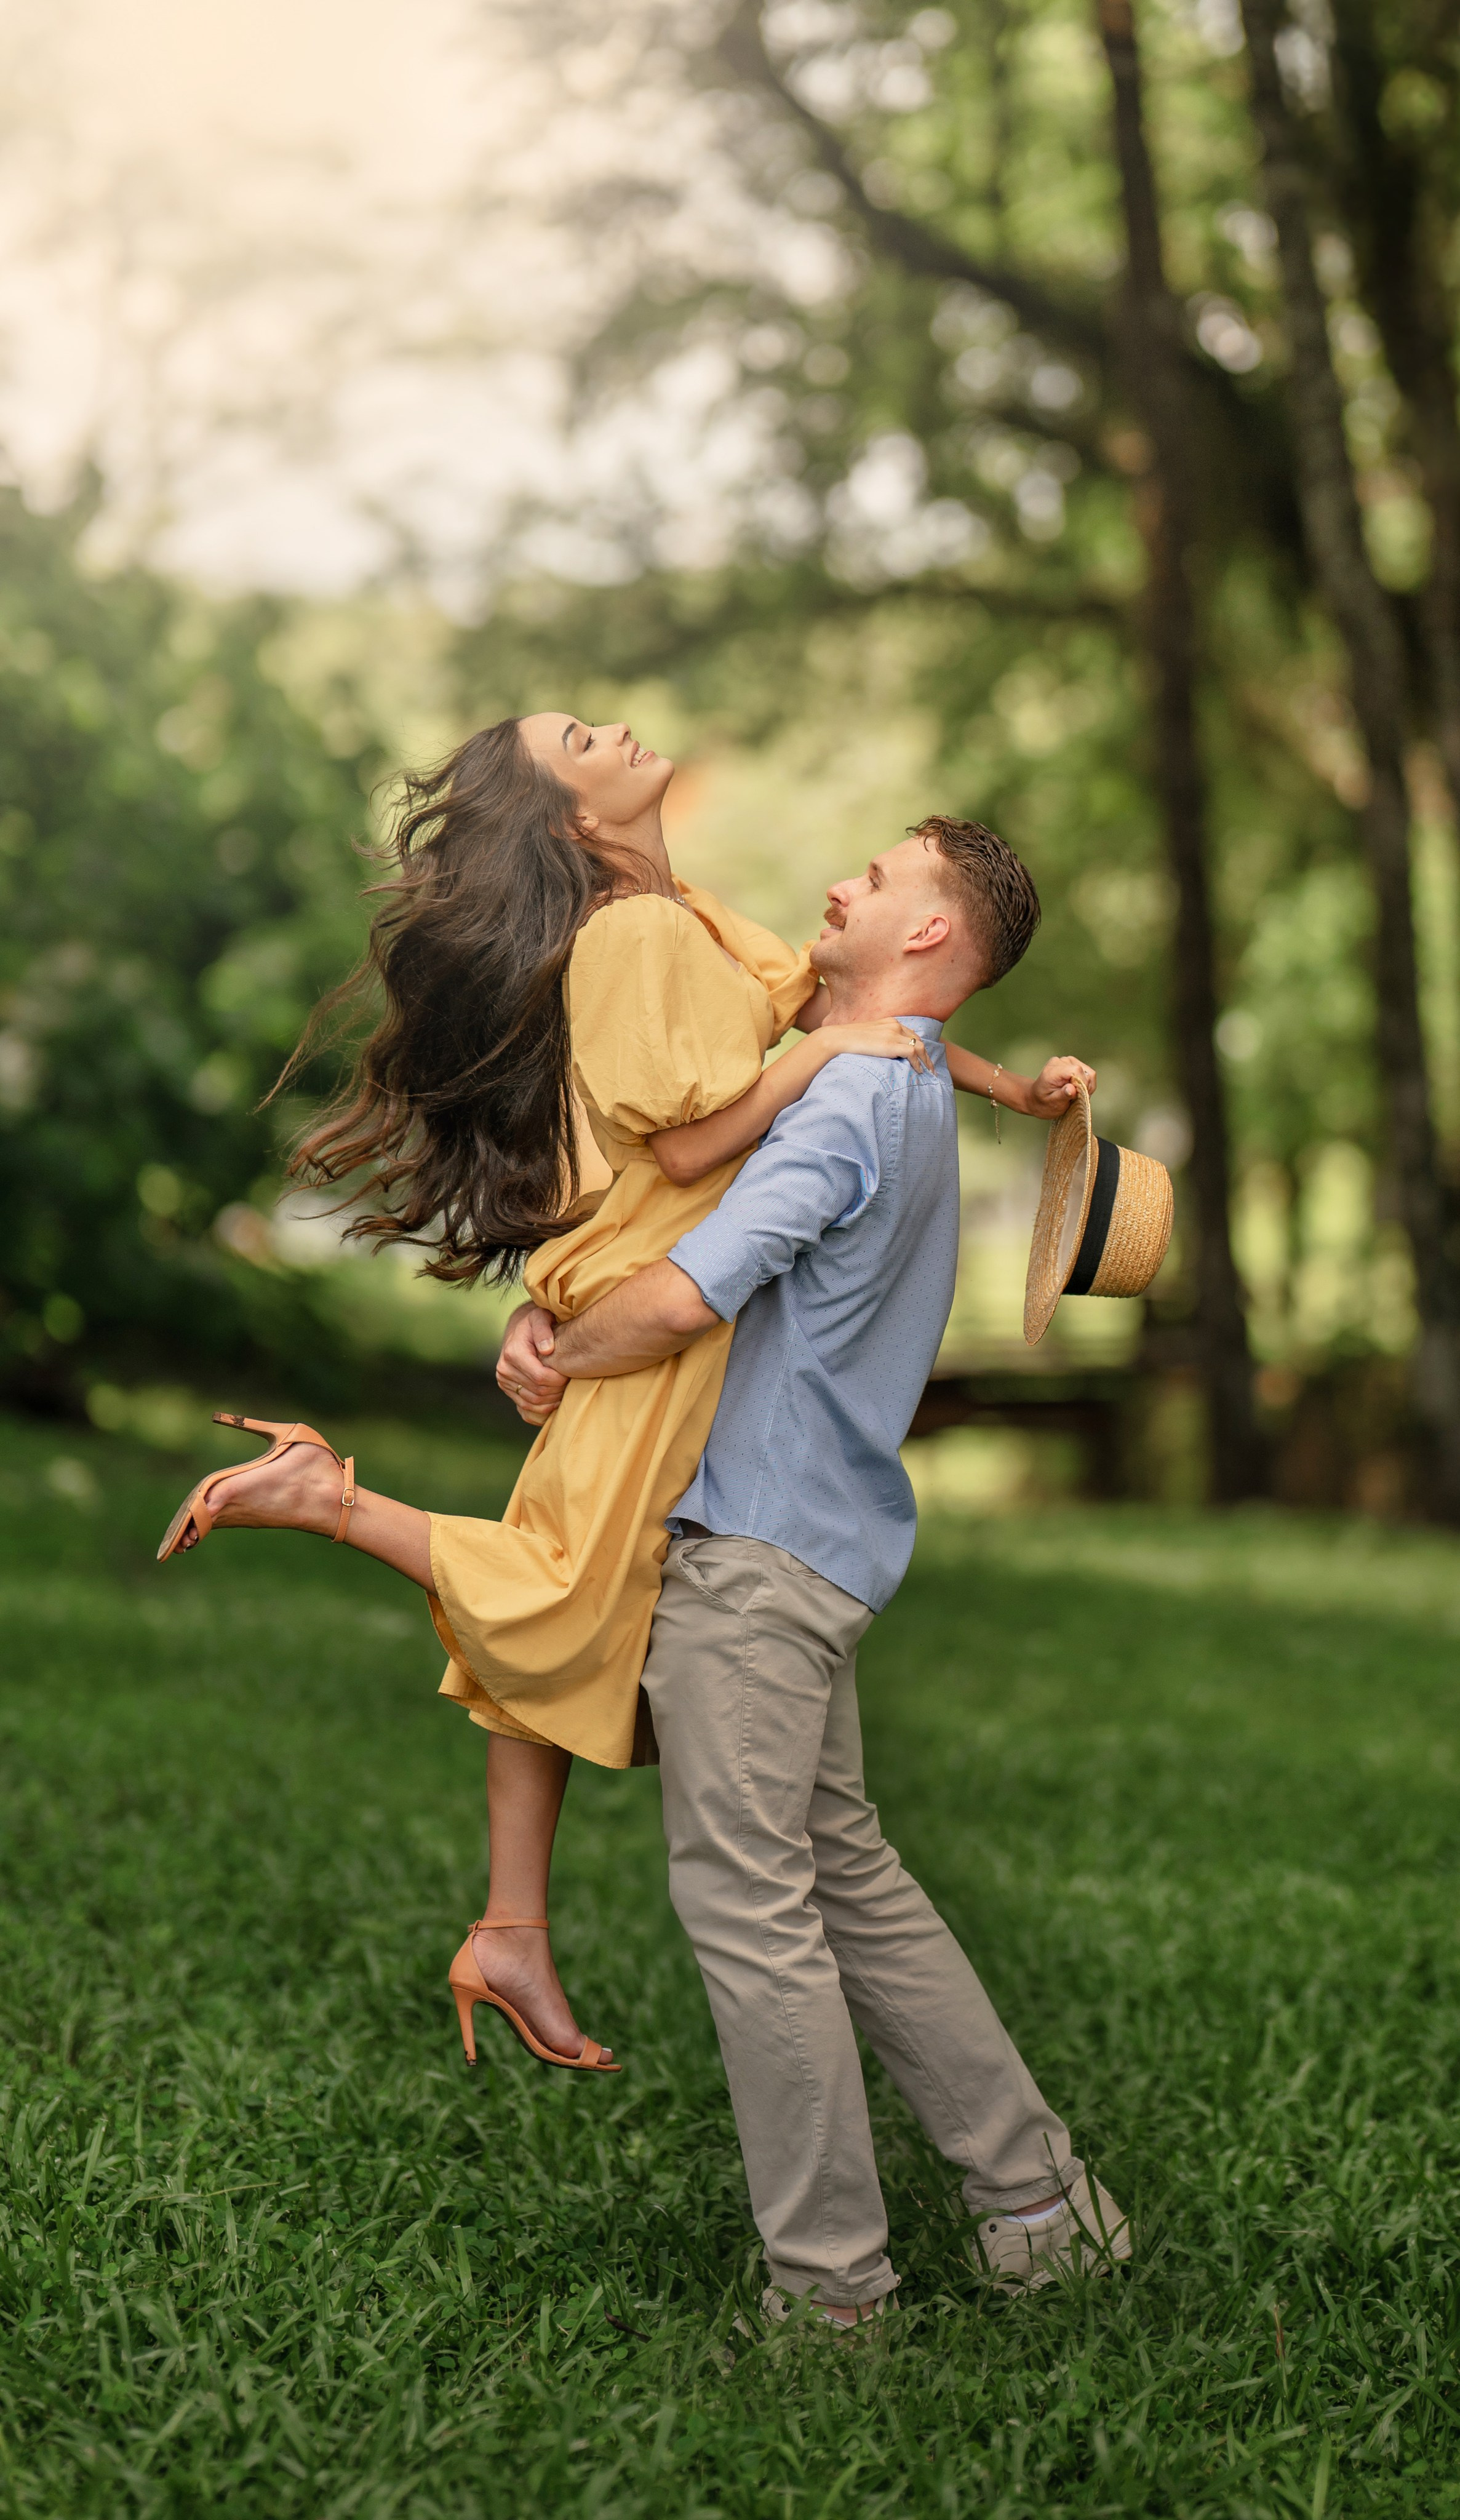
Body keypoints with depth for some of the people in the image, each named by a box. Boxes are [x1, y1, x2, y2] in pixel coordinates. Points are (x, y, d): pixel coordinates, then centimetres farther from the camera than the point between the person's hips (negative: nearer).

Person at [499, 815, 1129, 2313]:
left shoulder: (852, 1105, -15)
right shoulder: (911, 1101, 18)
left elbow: (682, 1299, -26)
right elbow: (636, 1211, 21)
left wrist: (562, 1362, -5)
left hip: (752, 1548, -10)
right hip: (816, 1541, 10)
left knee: (746, 1902, -4)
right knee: (846, 1878, 16)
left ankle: (830, 2287, 5)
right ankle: (1036, 2199, 23)